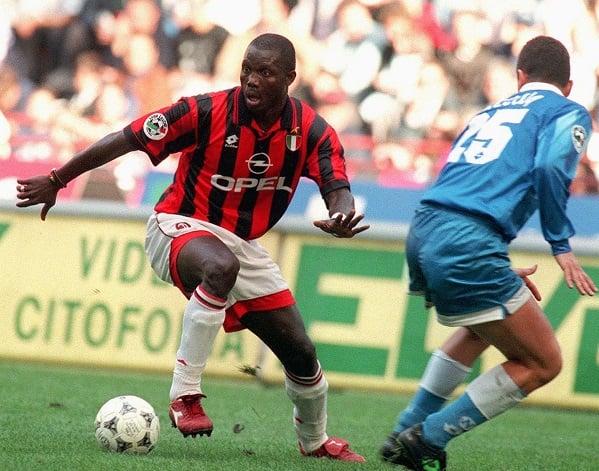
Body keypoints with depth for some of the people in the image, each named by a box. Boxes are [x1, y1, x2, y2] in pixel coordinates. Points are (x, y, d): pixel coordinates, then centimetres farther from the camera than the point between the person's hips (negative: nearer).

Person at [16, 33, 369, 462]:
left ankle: (315, 440, 35)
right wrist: (57, 180, -12)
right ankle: (185, 395, -35)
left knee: (301, 353, 5)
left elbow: (337, 189, -17)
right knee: (221, 267, -42)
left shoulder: (311, 131, -9)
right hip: (180, 228, -5)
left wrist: (342, 215, -43)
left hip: (243, 244, 5)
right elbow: (127, 140, -15)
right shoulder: (206, 113, -19)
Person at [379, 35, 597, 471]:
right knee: (543, 363, 4)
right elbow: (549, 168, -12)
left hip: (422, 234, 8)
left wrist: (500, 270, 35)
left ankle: (407, 433, 31)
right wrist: (561, 244, -7)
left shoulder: (491, 112, 30)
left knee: (482, 328, 35)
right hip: (467, 243, -8)